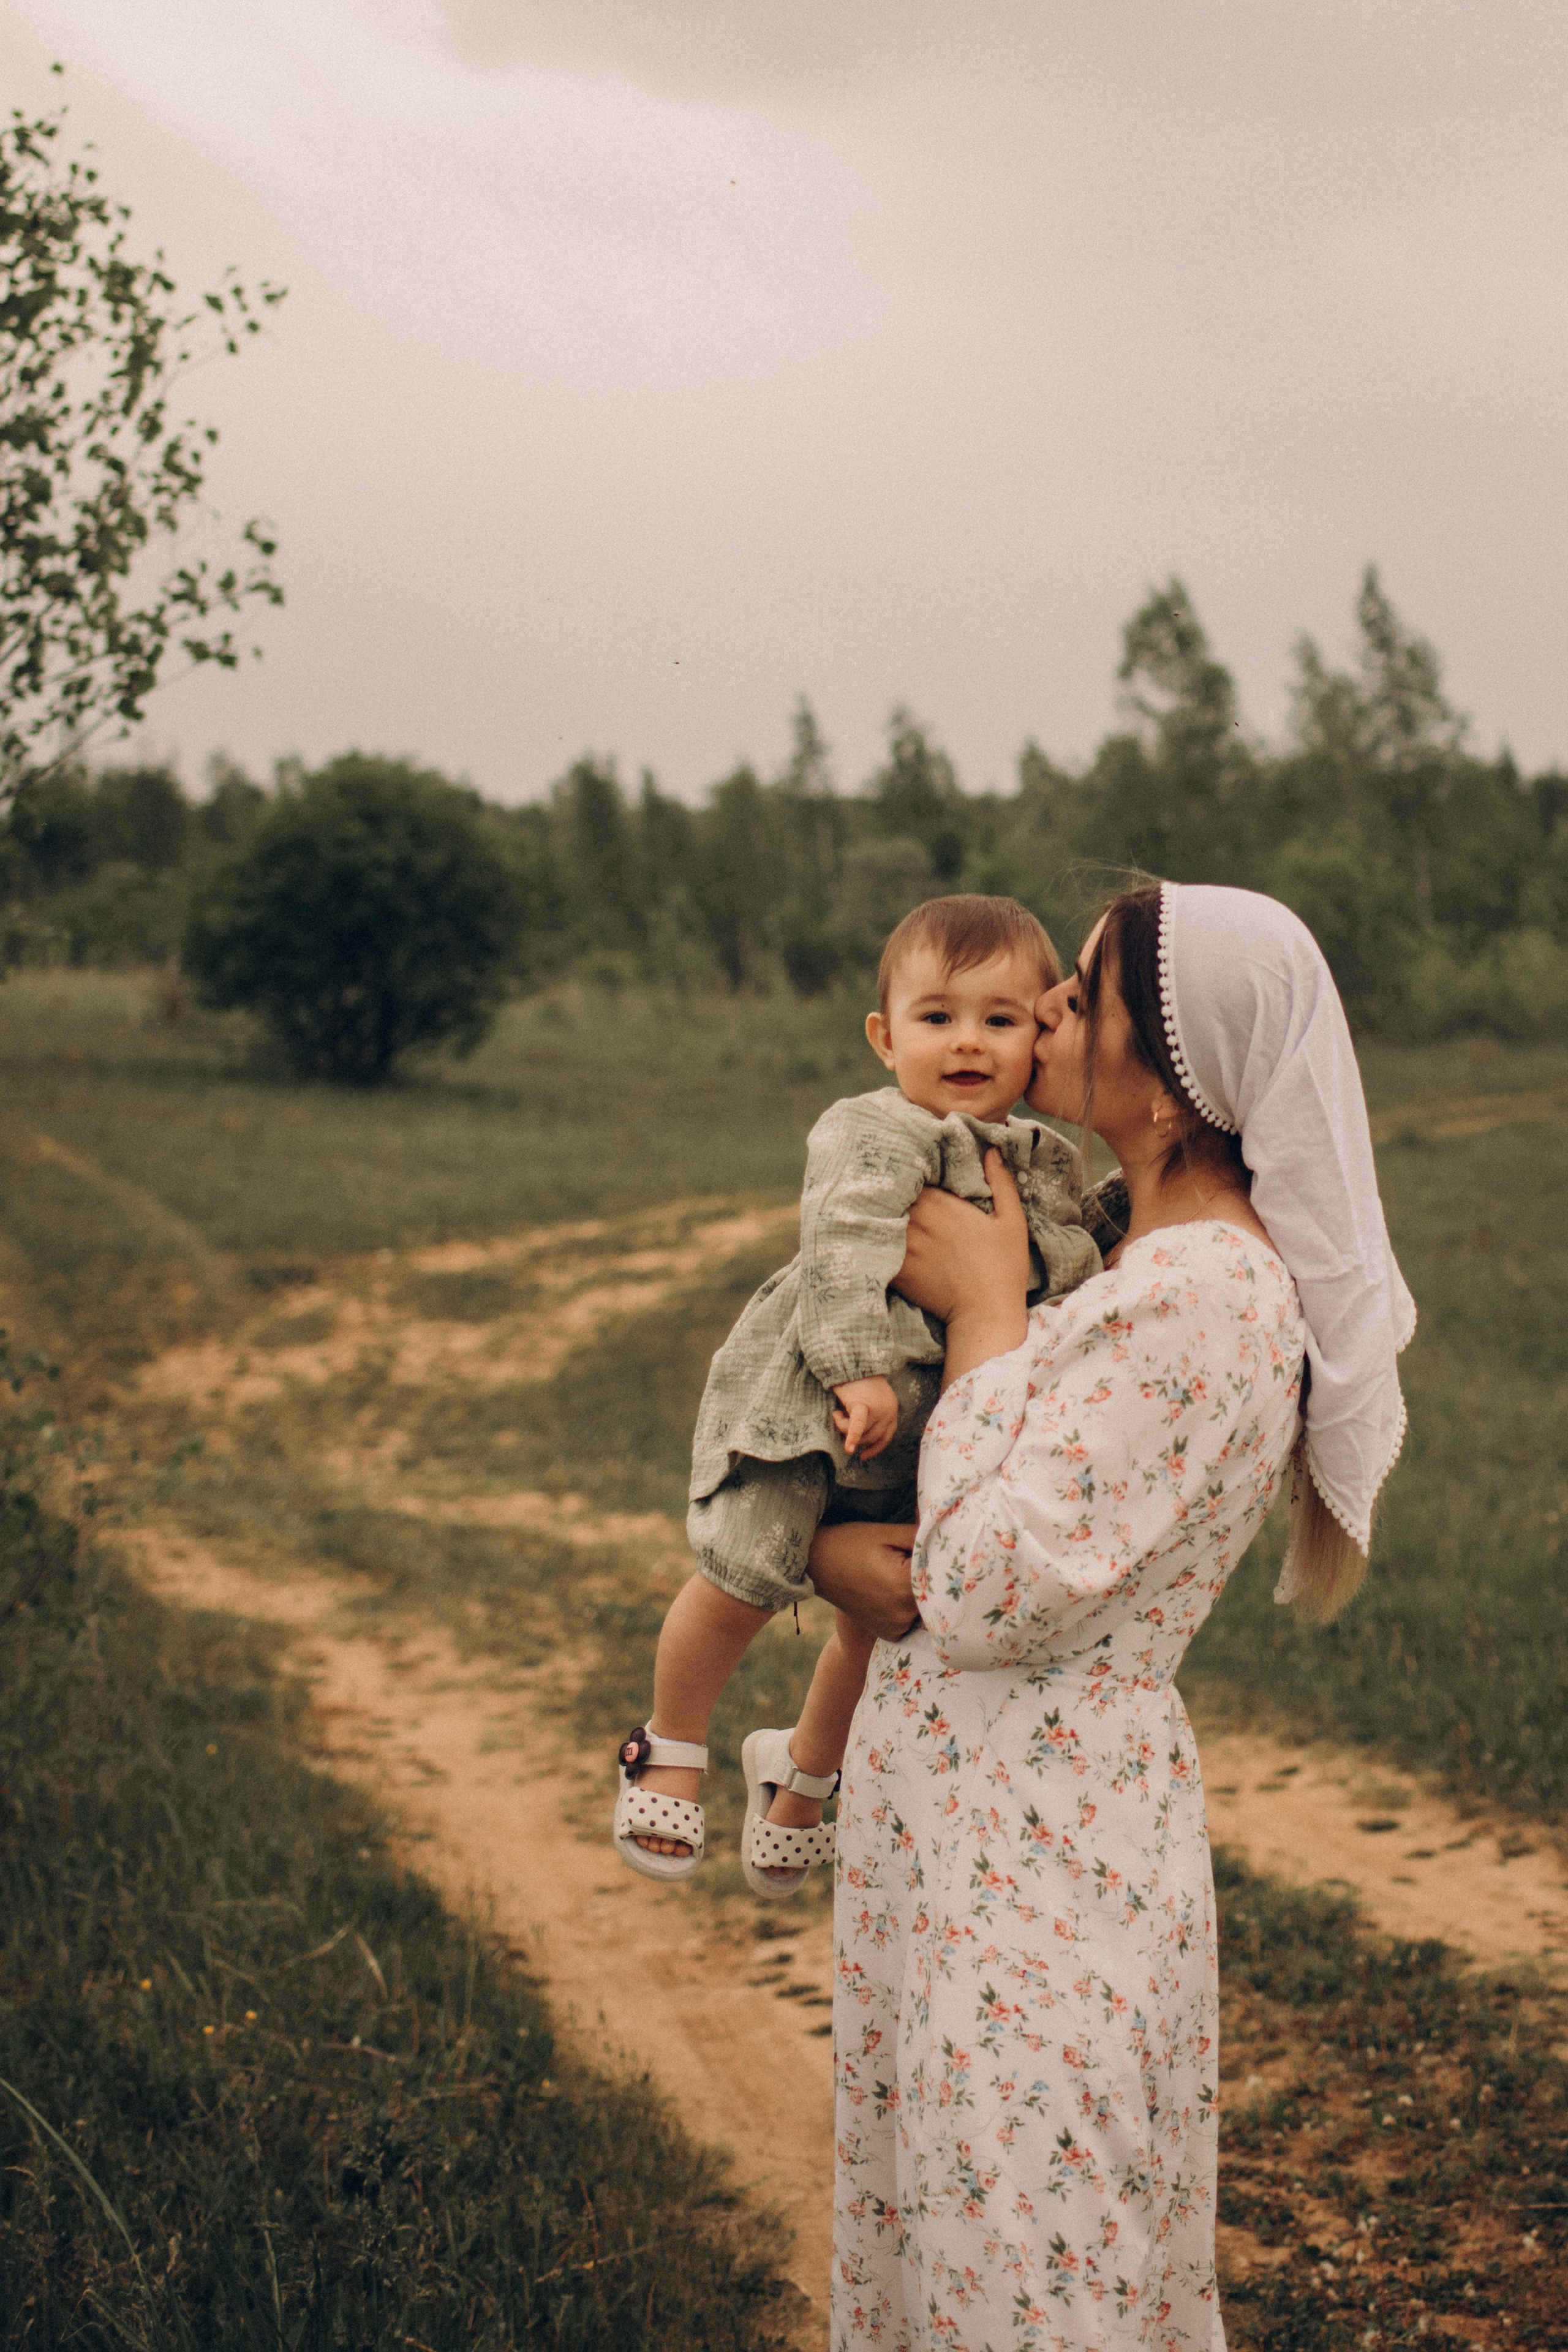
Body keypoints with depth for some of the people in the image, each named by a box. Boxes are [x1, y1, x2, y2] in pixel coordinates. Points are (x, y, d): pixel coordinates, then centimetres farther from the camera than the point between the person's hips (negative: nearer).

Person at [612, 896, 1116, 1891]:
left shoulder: (1049, 1166, 8)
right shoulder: (874, 1136, -13)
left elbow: (1072, 1285, 16)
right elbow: (846, 1254, -24)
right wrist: (860, 1368, -32)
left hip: (934, 1433, 6)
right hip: (809, 1408, -6)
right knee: (743, 1578, -14)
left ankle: (803, 1771, 39)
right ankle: (669, 1748, 13)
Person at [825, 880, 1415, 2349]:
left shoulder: (1203, 1299, -22)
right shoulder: (1146, 1251, 9)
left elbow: (987, 1599, -24)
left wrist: (986, 1312, -15)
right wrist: (838, 1548, -4)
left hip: (1041, 1860, -10)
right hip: (952, 1810, 10)